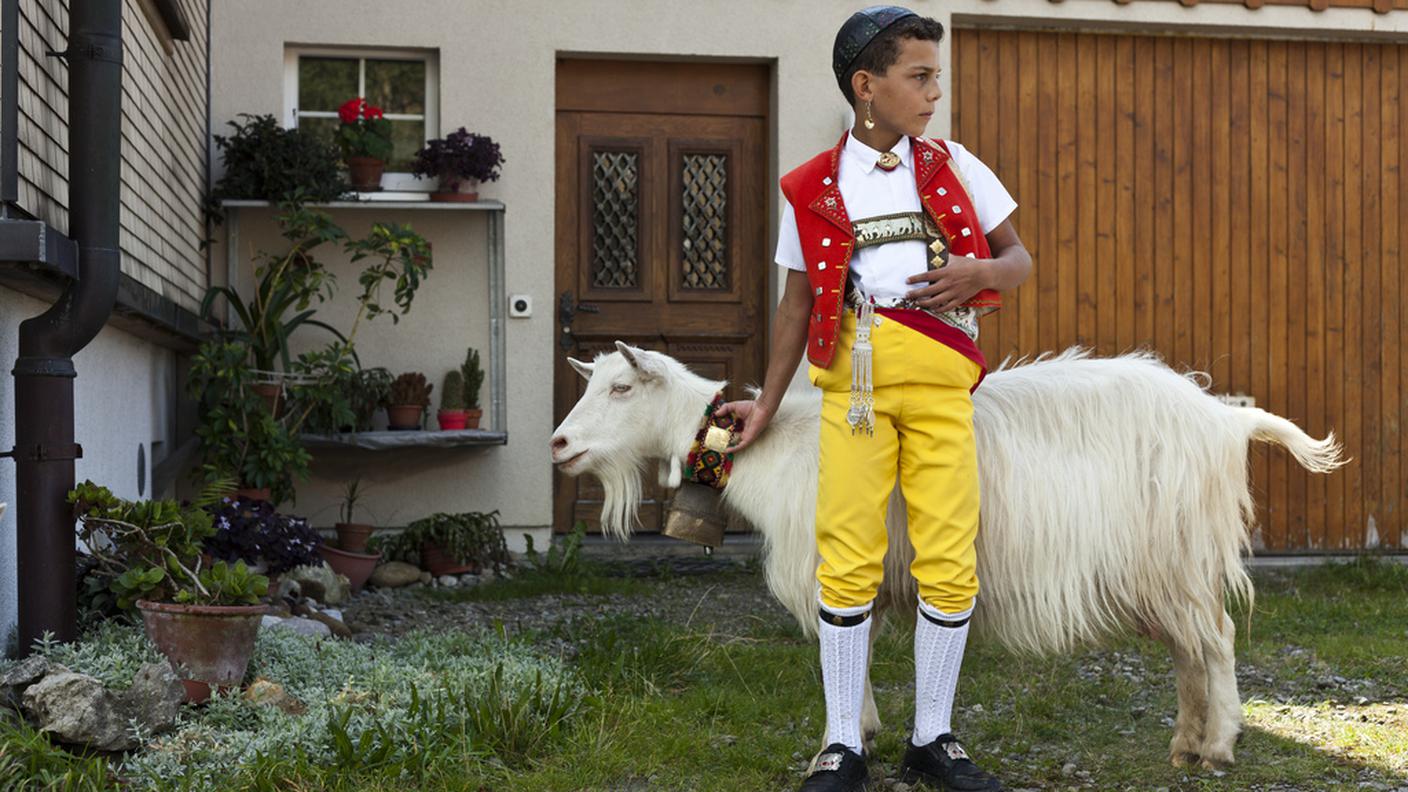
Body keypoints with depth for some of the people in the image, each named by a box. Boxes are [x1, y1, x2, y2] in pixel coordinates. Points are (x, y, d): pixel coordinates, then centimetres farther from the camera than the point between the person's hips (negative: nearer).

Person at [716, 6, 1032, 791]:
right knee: (848, 561, -4)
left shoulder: (953, 167, 13)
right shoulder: (813, 188, 9)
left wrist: (979, 272, -7)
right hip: (851, 378, -1)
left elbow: (1020, 260, 16)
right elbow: (799, 301, 15)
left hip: (940, 377, 1)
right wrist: (768, 403, 14)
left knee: (951, 563, -2)